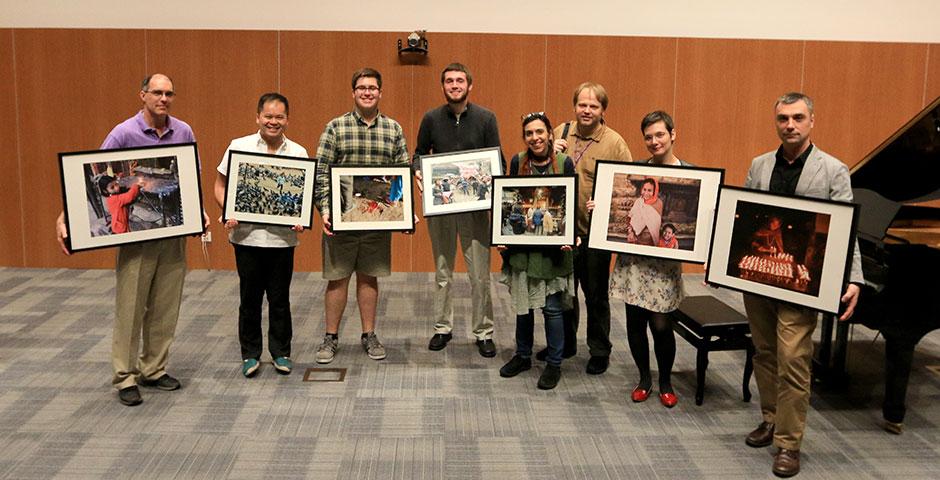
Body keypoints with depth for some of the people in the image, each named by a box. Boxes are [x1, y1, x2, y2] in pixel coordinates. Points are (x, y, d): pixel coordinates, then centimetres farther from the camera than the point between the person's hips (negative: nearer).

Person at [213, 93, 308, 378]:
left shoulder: (298, 153, 3)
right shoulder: (238, 147, 1)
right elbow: (220, 186, 5)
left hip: (282, 237, 0)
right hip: (246, 235, 0)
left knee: (280, 298, 9)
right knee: (249, 298, 9)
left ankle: (281, 352, 24)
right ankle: (250, 354, 23)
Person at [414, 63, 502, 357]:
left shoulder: (486, 118, 0)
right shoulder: (431, 119, 4)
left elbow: (497, 160, 2)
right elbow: (420, 153, 12)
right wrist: (418, 170, -9)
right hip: (440, 203, 2)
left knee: (480, 274, 0)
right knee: (442, 272, 12)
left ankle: (483, 333, 13)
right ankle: (443, 328, 24)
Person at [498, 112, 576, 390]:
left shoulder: (564, 163, -5)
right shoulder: (517, 162, 2)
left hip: (552, 246, -3)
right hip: (522, 244, 3)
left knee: (552, 307, 1)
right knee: (522, 302, 13)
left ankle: (554, 364, 16)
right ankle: (522, 356, 30)